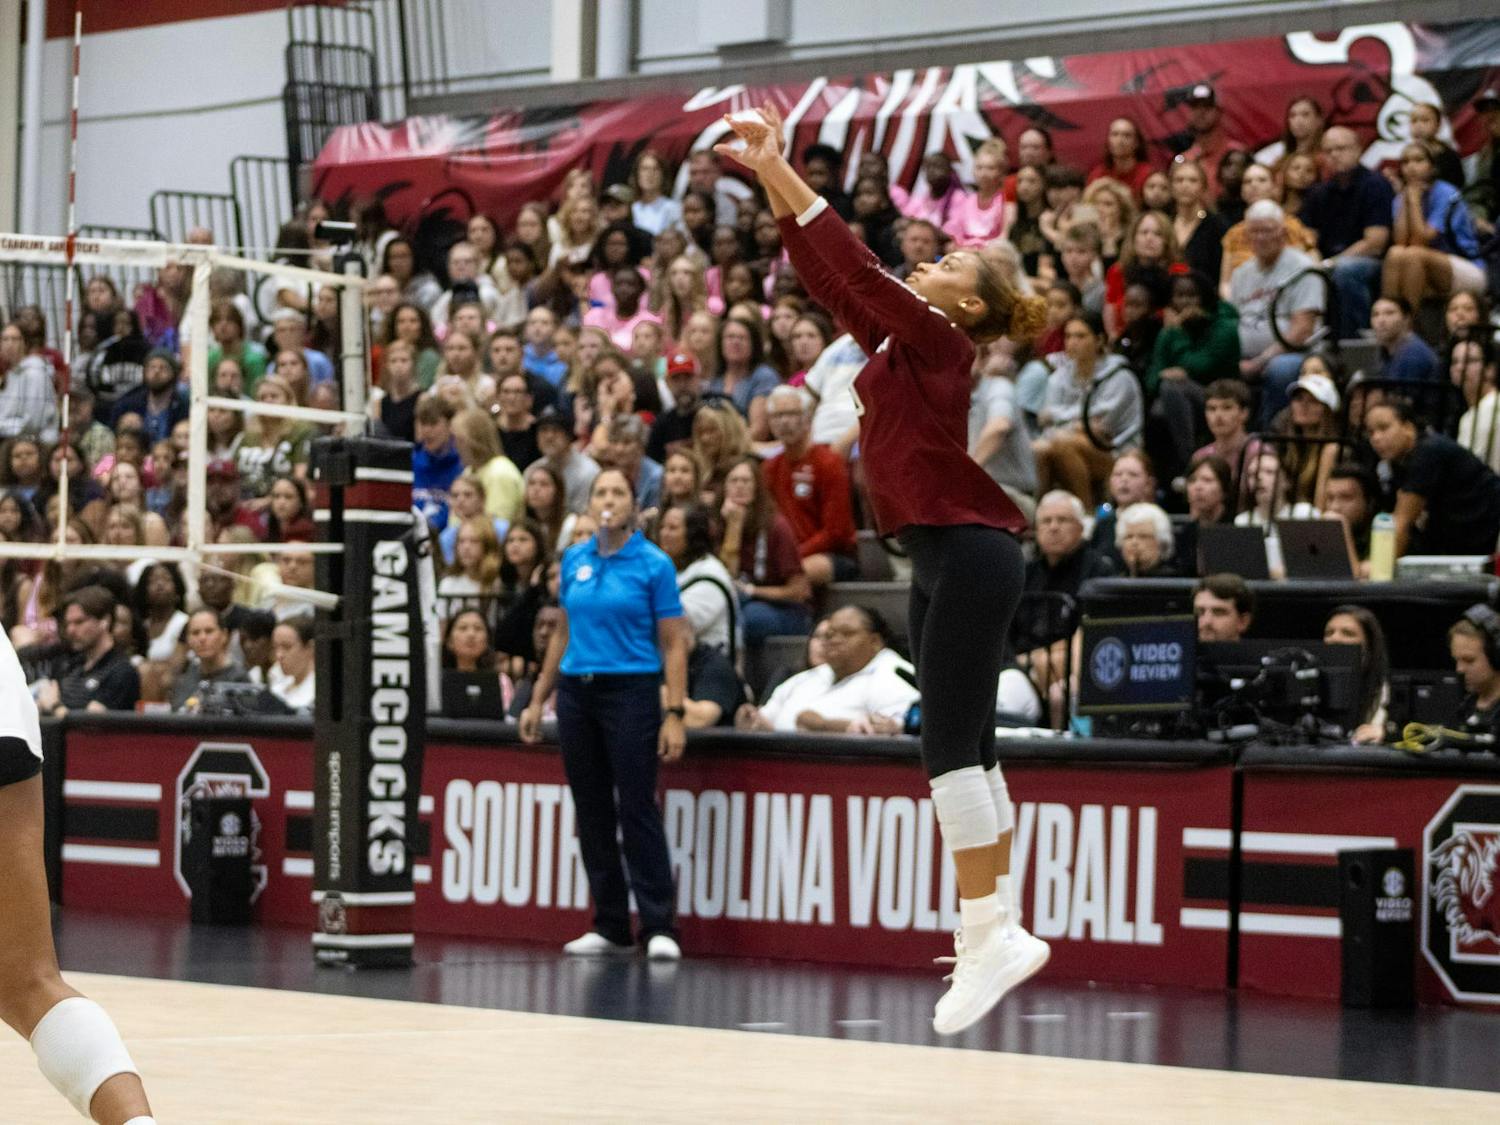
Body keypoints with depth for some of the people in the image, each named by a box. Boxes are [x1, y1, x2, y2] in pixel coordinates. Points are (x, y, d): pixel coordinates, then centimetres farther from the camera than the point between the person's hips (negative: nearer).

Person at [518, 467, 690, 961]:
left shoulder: (654, 564, -5)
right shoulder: (574, 560, 9)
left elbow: (673, 645, -6)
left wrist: (674, 715, -13)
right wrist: (538, 699, 15)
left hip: (631, 693, -5)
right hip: (577, 693, 5)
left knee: (636, 809, -9)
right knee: (591, 811, 7)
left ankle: (660, 926, -7)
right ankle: (610, 926, 13)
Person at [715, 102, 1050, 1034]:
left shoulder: (937, 342, -9)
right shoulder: (898, 340, 15)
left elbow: (854, 266, -17)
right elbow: (827, 276, 17)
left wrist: (780, 171, -15)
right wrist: (772, 179, 11)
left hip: (968, 553, -10)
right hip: (942, 558, 10)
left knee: (950, 744, -12)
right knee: (967, 748, 9)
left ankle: (988, 935, -12)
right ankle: (1000, 930, 12)